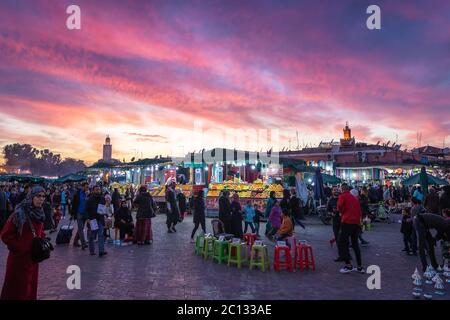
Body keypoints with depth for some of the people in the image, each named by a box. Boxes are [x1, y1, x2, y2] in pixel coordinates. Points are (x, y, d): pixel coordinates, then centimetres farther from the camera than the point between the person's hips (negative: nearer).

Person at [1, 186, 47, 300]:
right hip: (19, 258, -7)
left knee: (31, 287, 16)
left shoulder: (39, 213, 4)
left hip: (33, 257, 7)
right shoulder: (20, 213, -18)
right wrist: (20, 247, -14)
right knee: (17, 289, 4)